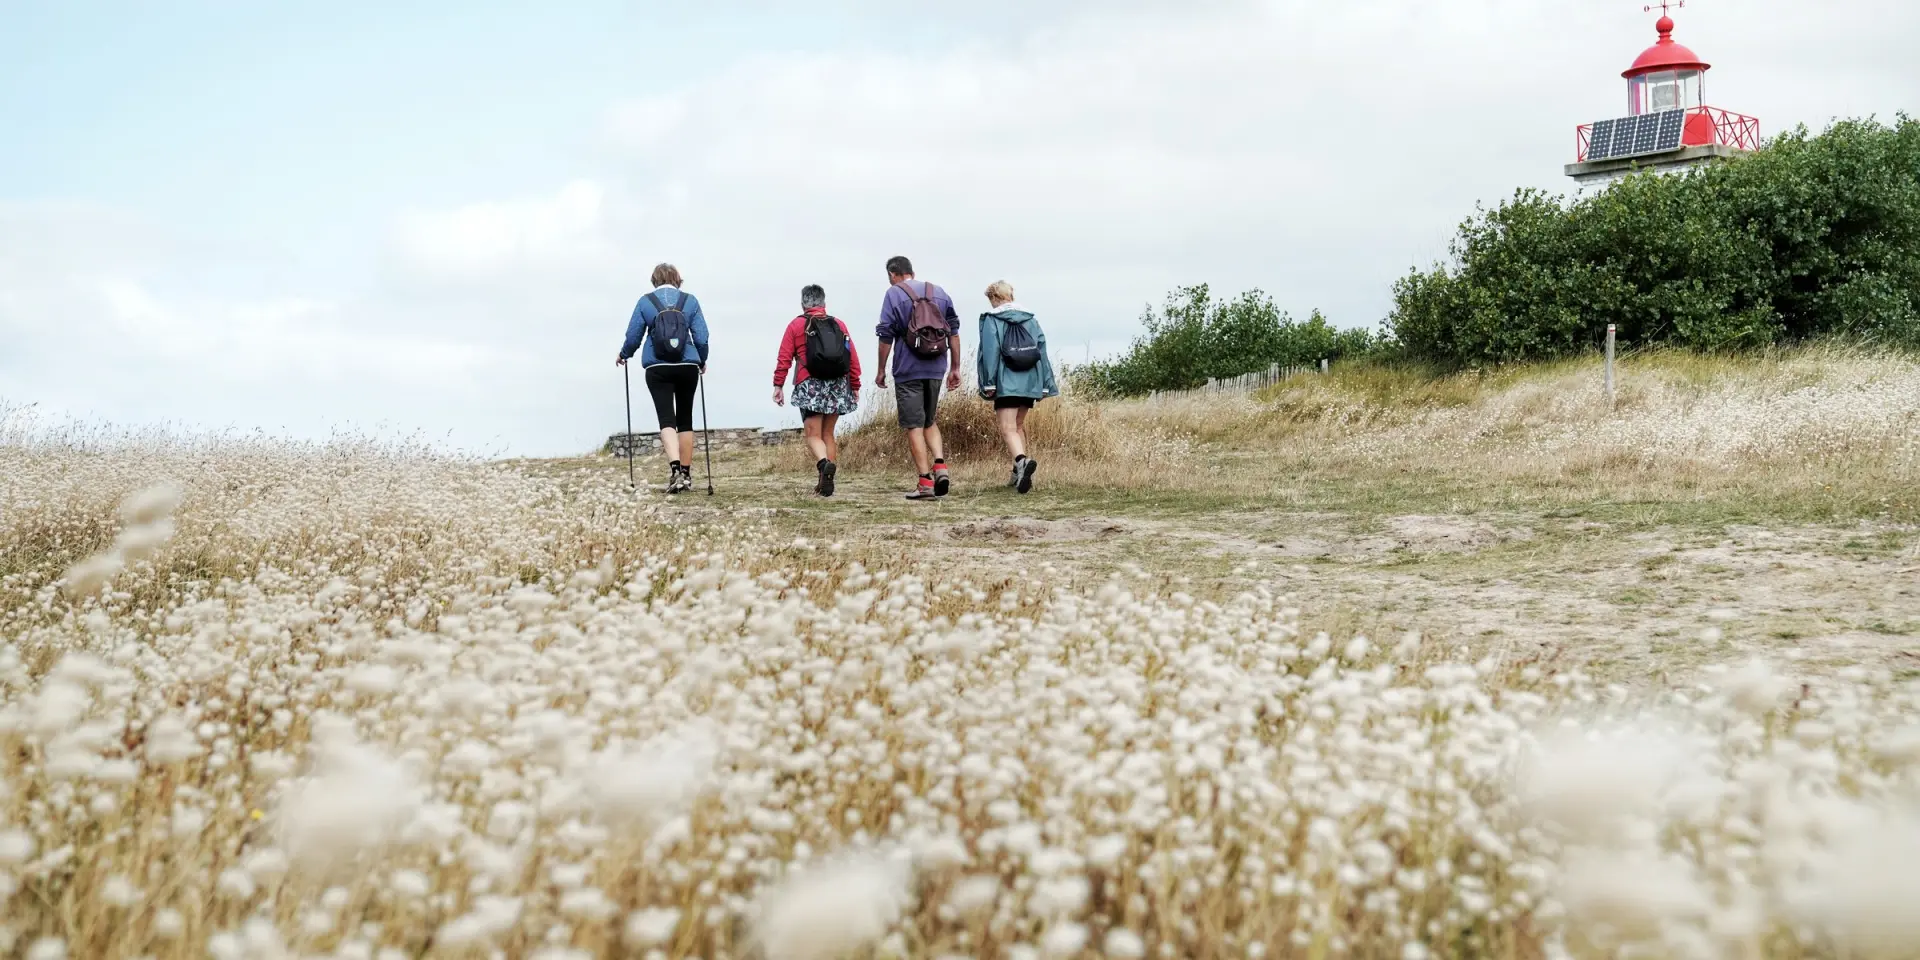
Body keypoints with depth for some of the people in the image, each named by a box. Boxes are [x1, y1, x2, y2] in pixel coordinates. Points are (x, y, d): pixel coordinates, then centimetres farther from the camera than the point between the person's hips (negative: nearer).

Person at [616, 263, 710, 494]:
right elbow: (701, 338, 1)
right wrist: (702, 361, 20)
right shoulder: (690, 301, 3)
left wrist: (623, 355, 26)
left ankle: (675, 469, -27)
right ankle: (686, 474, 15)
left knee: (666, 419, -6)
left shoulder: (645, 302, 2)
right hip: (687, 368, 1)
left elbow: (633, 336, 5)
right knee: (685, 420, 12)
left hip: (657, 369, -1)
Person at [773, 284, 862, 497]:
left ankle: (824, 464, -31)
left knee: (813, 435, -2)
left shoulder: (796, 326, 3)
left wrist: (778, 385, 1)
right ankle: (827, 482, 12)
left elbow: (784, 359, -3)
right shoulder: (839, 325, 9)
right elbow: (853, 359, 7)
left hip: (810, 386, -3)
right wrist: (855, 387, 14)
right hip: (837, 386, 3)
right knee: (828, 433, 14)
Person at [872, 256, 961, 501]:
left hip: (908, 370, -5)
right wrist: (955, 368, 14)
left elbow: (886, 336, -6)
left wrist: (881, 370, 1)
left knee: (914, 425, 0)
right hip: (936, 370, 5)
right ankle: (940, 464, -2)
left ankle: (925, 481, -5)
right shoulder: (940, 293, 11)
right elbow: (953, 332, 10)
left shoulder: (894, 294, -3)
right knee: (930, 421, 19)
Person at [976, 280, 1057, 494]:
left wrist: (988, 383, -11)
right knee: (1019, 425, 20)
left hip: (1006, 384, -5)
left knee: (1008, 429, -10)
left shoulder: (991, 320, -2)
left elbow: (989, 352, -11)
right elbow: (1042, 352, 10)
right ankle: (1020, 472, 24)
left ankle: (1022, 460, -36)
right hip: (1029, 382, 6)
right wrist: (1045, 385, 12)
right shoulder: (1031, 320, 13)